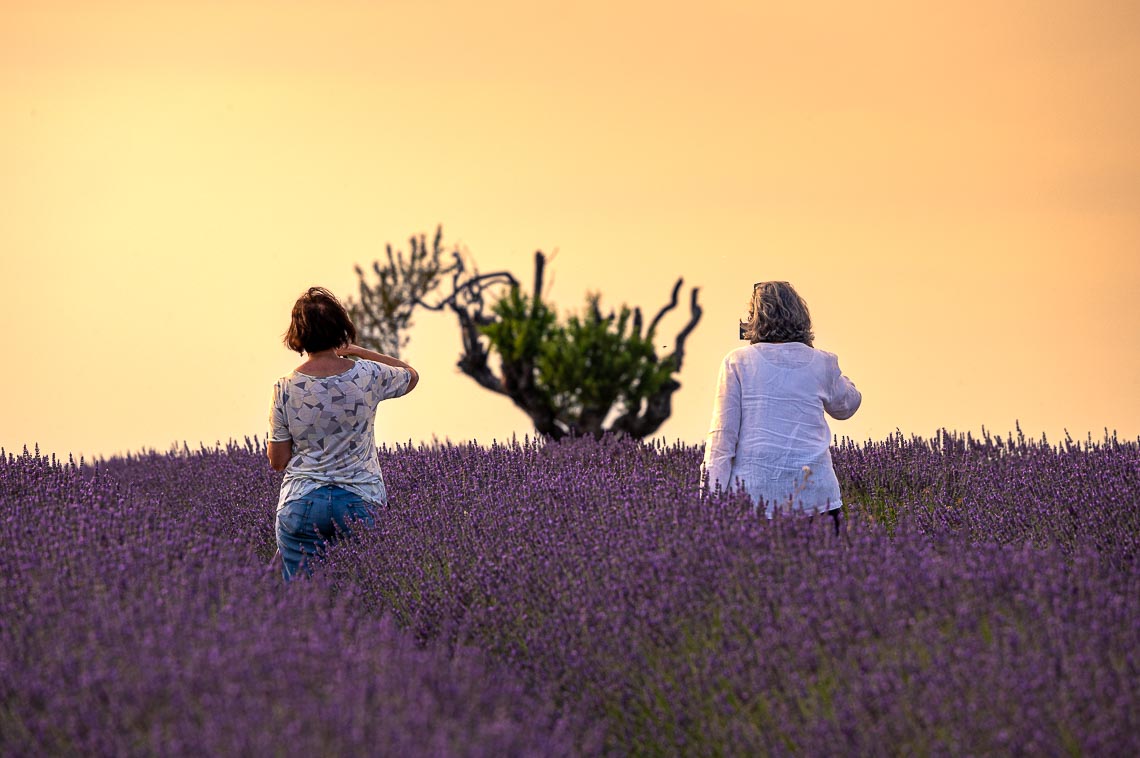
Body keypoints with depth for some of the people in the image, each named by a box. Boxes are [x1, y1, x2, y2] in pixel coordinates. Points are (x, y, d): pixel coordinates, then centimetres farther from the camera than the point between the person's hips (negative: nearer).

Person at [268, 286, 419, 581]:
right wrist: (361, 352, 15)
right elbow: (411, 376, 19)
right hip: (360, 502, 0)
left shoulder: (285, 390, -6)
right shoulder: (369, 377, -5)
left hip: (301, 504, 0)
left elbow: (277, 462, 0)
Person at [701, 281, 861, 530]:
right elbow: (847, 405, 28)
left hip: (754, 491, -1)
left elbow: (722, 434, -2)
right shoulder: (821, 363, 6)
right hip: (814, 491, 1)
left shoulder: (738, 362, 1)